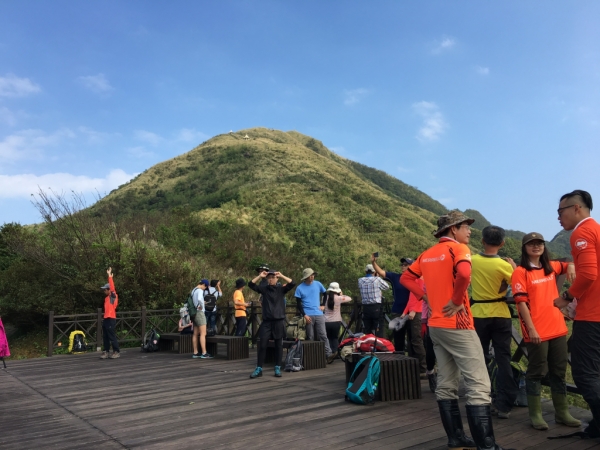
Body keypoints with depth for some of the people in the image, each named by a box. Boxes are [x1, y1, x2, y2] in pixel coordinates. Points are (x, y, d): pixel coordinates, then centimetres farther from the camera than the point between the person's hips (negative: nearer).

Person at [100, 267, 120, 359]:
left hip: (111, 319, -8)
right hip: (105, 319, 8)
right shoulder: (107, 298, 16)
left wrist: (109, 275, -18)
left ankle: (116, 352, 2)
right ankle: (106, 352, 15)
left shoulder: (113, 296, -8)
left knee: (112, 337, -4)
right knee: (105, 337, 9)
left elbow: (112, 286, -16)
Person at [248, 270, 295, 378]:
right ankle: (259, 369, 4)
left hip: (279, 321, -1)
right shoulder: (264, 289, 7)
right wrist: (260, 276, -9)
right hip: (266, 321, 1)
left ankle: (278, 368, 15)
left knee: (278, 345, 5)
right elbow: (251, 285, -1)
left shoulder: (281, 289, 3)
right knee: (262, 345, -2)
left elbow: (292, 284, -11)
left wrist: (282, 276, -13)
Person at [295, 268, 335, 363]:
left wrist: (323, 306, 11)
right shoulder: (300, 288, -1)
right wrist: (304, 315, -11)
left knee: (323, 335, -4)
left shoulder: (317, 284, 6)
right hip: (308, 315, -2)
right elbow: (298, 304, -1)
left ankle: (328, 354, -8)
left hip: (319, 314, 2)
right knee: (310, 337, 2)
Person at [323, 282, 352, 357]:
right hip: (336, 322, -2)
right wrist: (341, 295, 16)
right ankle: (334, 352, 2)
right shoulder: (338, 298, -8)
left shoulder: (326, 297, -2)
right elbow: (349, 298, 3)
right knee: (335, 338, 14)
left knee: (329, 338, 13)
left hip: (326, 322, 2)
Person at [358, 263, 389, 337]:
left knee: (366, 332, 7)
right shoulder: (377, 279, -6)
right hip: (376, 307, -3)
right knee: (378, 332, 0)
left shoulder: (360, 280, 2)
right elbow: (387, 287, 8)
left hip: (365, 308, 3)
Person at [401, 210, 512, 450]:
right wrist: (457, 301, -17)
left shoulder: (427, 254, 12)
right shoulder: (457, 248, -10)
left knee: (446, 384, 12)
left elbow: (406, 278, 16)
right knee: (478, 385, -5)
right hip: (457, 324, -8)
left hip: (435, 324, 8)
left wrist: (427, 297, 9)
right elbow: (464, 273, -30)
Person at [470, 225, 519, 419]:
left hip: (478, 314, 1)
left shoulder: (472, 260, -6)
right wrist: (514, 266, 5)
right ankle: (503, 405, 5)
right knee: (503, 359, 5)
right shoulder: (504, 265, -12)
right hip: (501, 315, -1)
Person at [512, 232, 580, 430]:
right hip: (536, 332, -6)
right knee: (536, 373, 1)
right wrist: (531, 329, -19)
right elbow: (521, 302, -14)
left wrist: (571, 267, 5)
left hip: (557, 329, 6)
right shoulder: (520, 272, -8)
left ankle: (562, 412, 25)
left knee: (559, 371, 13)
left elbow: (568, 266, 30)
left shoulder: (551, 267, 10)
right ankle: (535, 415, 11)